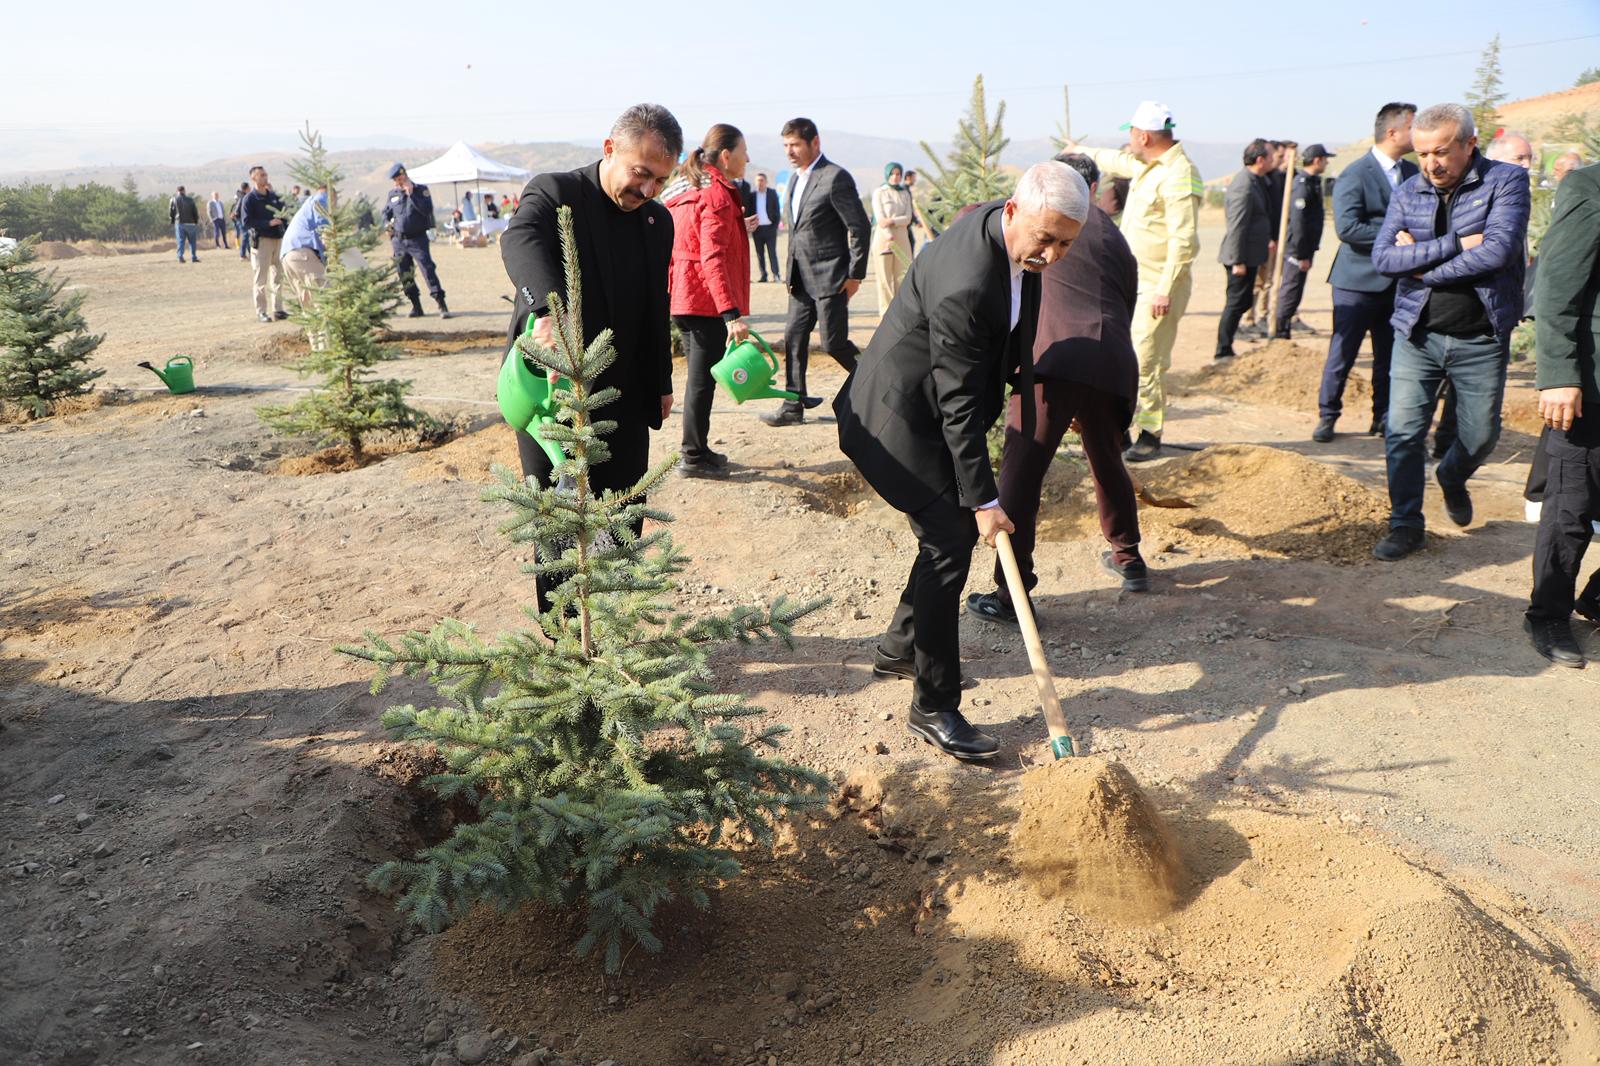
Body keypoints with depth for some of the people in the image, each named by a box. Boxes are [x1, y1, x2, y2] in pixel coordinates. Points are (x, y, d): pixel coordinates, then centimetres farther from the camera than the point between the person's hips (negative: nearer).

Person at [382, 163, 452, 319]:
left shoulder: (421, 190, -2)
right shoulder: (393, 194, 10)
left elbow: (427, 209, -18)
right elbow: (385, 212, 25)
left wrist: (411, 194, -19)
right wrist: (387, 223, 6)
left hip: (418, 239, -5)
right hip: (398, 240, 5)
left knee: (428, 269, -14)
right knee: (404, 275, 6)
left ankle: (442, 306, -14)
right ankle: (416, 306, 16)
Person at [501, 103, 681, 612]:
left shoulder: (658, 220, 11)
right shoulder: (553, 192, -9)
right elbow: (520, 240, -33)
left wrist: (661, 383, 20)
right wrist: (549, 310, -51)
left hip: (623, 399, 5)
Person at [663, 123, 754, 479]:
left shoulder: (686, 190, 14)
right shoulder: (717, 195, -15)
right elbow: (713, 258, -26)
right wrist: (732, 313, -32)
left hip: (683, 298, 9)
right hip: (708, 301, -9)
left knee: (699, 374, 17)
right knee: (703, 378, -2)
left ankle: (695, 449, 25)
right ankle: (693, 456, 5)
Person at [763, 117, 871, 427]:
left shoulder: (835, 177, -12)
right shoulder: (795, 179, 14)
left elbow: (860, 227, -13)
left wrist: (855, 274, -13)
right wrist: (790, 266, 14)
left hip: (830, 277, -8)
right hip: (802, 279, 8)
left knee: (833, 343, -6)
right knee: (793, 339, 6)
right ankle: (793, 407, 12)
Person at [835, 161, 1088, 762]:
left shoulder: (1014, 232, -5)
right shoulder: (963, 284, -33)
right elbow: (960, 405, -29)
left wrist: (1020, 371, 25)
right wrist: (983, 499, -25)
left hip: (938, 410, 10)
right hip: (903, 416, -10)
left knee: (953, 531, 17)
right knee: (950, 542, -12)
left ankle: (899, 649, 35)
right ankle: (934, 708, -3)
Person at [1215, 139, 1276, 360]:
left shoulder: (1256, 181, 12)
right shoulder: (1244, 186, -19)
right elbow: (1237, 226, -22)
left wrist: (1267, 239, 21)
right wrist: (1238, 261, -22)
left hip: (1249, 254, 10)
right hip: (1242, 256, -10)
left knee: (1243, 301, 14)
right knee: (1236, 303, -4)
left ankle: (1225, 350, 20)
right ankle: (1222, 352, 3)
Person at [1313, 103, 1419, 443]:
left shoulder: (1413, 172, 11)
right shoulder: (1355, 175, -11)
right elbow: (1347, 227, -20)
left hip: (1397, 280, 6)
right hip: (1359, 278, -6)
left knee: (1390, 354, 9)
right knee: (1342, 353, 0)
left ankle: (1384, 418, 18)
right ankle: (1327, 416, 11)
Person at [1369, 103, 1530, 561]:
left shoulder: (1506, 181, -5)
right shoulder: (1408, 193, 3)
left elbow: (1498, 250, -19)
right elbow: (1382, 256, -11)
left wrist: (1422, 263, -12)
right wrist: (1454, 244, -18)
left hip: (1481, 338, -1)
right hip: (1417, 334, 1)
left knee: (1480, 436, 9)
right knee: (1403, 431, -4)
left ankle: (1452, 479, 42)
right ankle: (1405, 524, 10)